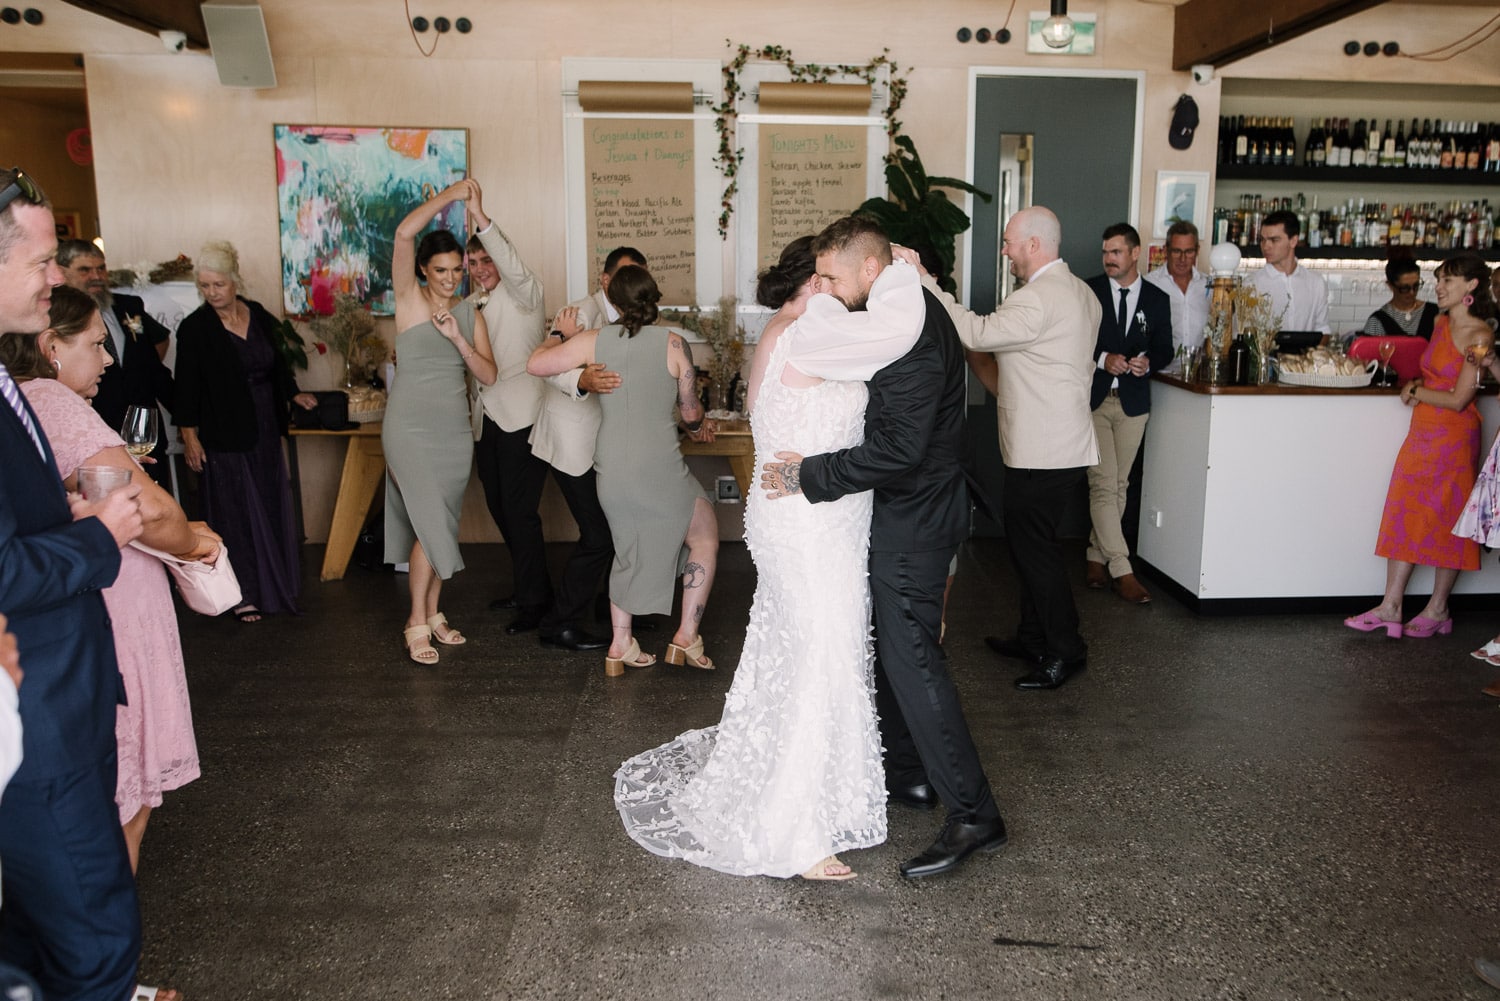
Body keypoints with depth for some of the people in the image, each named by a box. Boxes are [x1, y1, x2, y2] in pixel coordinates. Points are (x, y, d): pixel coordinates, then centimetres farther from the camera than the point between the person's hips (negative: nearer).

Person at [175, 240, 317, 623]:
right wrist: (189, 436, -10)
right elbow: (187, 386, -8)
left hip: (265, 430, 5)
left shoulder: (259, 316, 3)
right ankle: (244, 593, 11)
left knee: (271, 506, 13)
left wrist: (294, 394, 14)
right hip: (224, 435, -5)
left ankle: (275, 583, 26)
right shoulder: (194, 328, -9)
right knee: (235, 512, 2)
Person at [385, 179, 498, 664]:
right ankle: (417, 623, 4)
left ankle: (433, 613, 23)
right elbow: (404, 233, -18)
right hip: (411, 428, -5)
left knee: (439, 527, 11)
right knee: (432, 526, -9)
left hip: (455, 431, 5)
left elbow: (489, 376, 0)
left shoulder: (470, 314, 9)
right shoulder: (409, 298, -3)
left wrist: (457, 338, -13)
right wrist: (449, 195, -13)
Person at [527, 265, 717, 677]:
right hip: (660, 470, -4)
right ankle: (686, 636, 12)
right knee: (705, 538, 17)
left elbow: (535, 364, 1)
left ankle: (620, 645, 27)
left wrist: (560, 336, 19)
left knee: (628, 550, 24)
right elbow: (692, 412, 1)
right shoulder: (673, 343, -7)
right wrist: (695, 425, 25)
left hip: (611, 472, 4)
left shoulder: (593, 341, -1)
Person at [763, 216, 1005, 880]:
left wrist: (811, 476, -23)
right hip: (906, 509, 10)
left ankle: (973, 815, 1)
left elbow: (897, 446, -30)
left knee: (911, 657, -8)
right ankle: (907, 772, 34)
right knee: (888, 645, 19)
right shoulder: (905, 314, 10)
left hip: (913, 520, -10)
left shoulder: (911, 332, -23)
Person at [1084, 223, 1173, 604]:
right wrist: (1103, 359, -17)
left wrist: (1147, 362, -11)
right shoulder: (1088, 291, 1)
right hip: (1093, 399, -3)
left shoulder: (1157, 299, 8)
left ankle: (1097, 556, 22)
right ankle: (1122, 571, -7)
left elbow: (1165, 350, 10)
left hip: (1132, 402, 3)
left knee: (1118, 486, 8)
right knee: (1103, 484, -8)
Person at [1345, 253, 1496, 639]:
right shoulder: (1440, 324, 10)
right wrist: (1417, 386, 3)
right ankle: (1390, 607, 8)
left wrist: (1415, 392, -4)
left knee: (1446, 520, 2)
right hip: (1423, 431, 8)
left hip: (1454, 435, -8)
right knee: (1406, 514, 4)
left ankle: (1437, 610, 15)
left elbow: (1458, 399, -16)